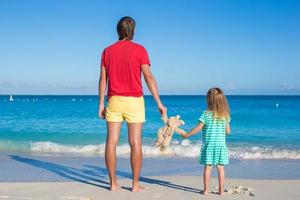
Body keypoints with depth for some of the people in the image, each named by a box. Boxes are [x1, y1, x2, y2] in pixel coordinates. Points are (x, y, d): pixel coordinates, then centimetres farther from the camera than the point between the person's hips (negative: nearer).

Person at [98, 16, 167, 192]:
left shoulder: (107, 51, 6)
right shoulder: (139, 50, -4)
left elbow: (103, 79, 5)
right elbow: (149, 77, -10)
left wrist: (101, 104, 10)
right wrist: (159, 103, -8)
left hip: (114, 100, 3)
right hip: (134, 102, -2)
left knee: (111, 142, 4)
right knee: (135, 143, 2)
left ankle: (113, 183, 7)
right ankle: (136, 184, 6)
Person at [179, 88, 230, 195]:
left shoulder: (206, 114, -9)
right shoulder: (225, 115, 1)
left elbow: (198, 128, -9)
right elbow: (228, 131, 6)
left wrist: (186, 135, 2)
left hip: (208, 145, -2)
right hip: (221, 145, 2)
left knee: (207, 167, 3)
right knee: (221, 168, 7)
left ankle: (206, 190, 7)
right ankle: (221, 190, 12)